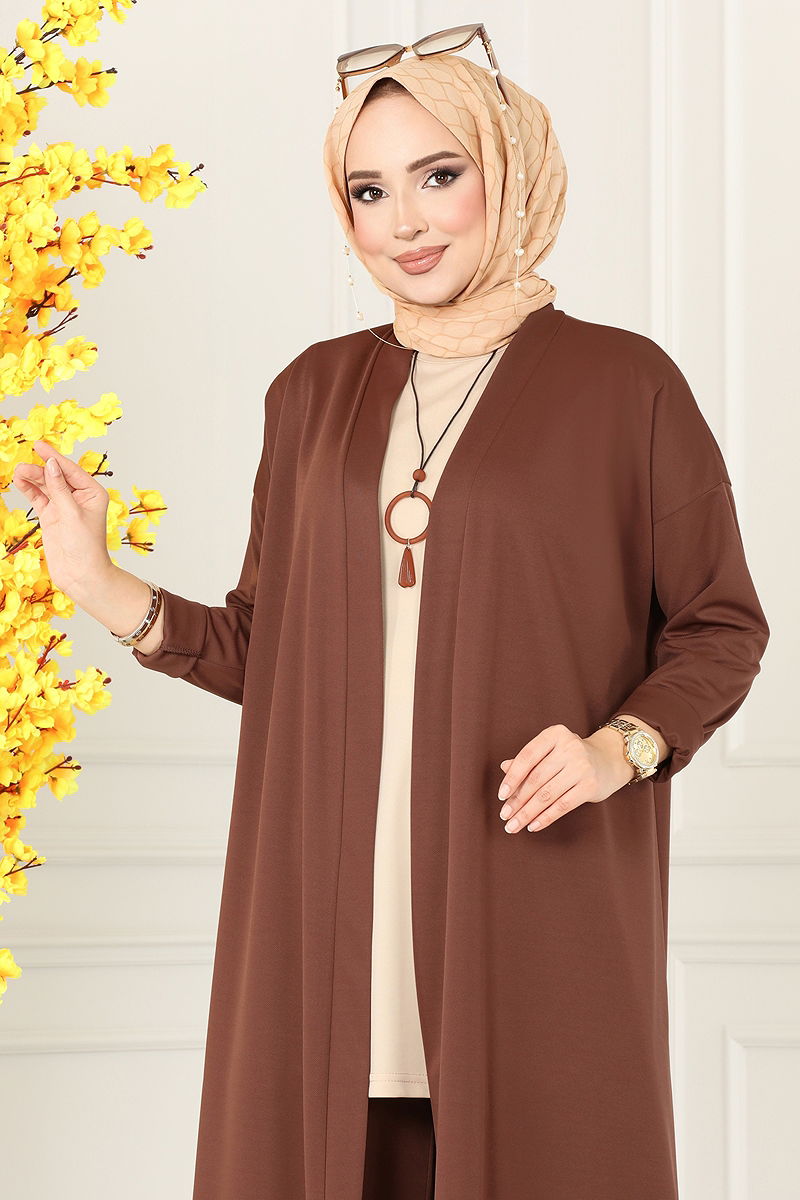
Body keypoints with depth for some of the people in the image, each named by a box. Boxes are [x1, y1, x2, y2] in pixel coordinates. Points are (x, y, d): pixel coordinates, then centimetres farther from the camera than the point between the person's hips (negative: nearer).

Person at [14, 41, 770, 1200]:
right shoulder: (313, 394, 12)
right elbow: (267, 650, 13)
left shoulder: (623, 386, -1)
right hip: (333, 896, 3)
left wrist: (621, 746, -14)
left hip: (539, 892, -3)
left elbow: (722, 625, 2)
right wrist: (105, 590, -1)